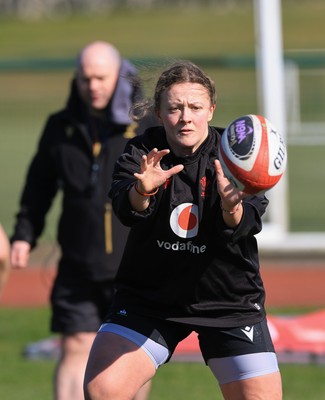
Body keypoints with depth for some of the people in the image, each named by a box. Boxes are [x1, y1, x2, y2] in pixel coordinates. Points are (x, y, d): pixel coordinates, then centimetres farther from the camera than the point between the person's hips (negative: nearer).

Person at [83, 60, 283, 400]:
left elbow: (244, 226, -26)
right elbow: (125, 209, -28)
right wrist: (142, 191, -51)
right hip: (149, 293, 0)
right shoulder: (142, 152, -8)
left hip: (229, 301, 0)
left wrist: (232, 208, -49)